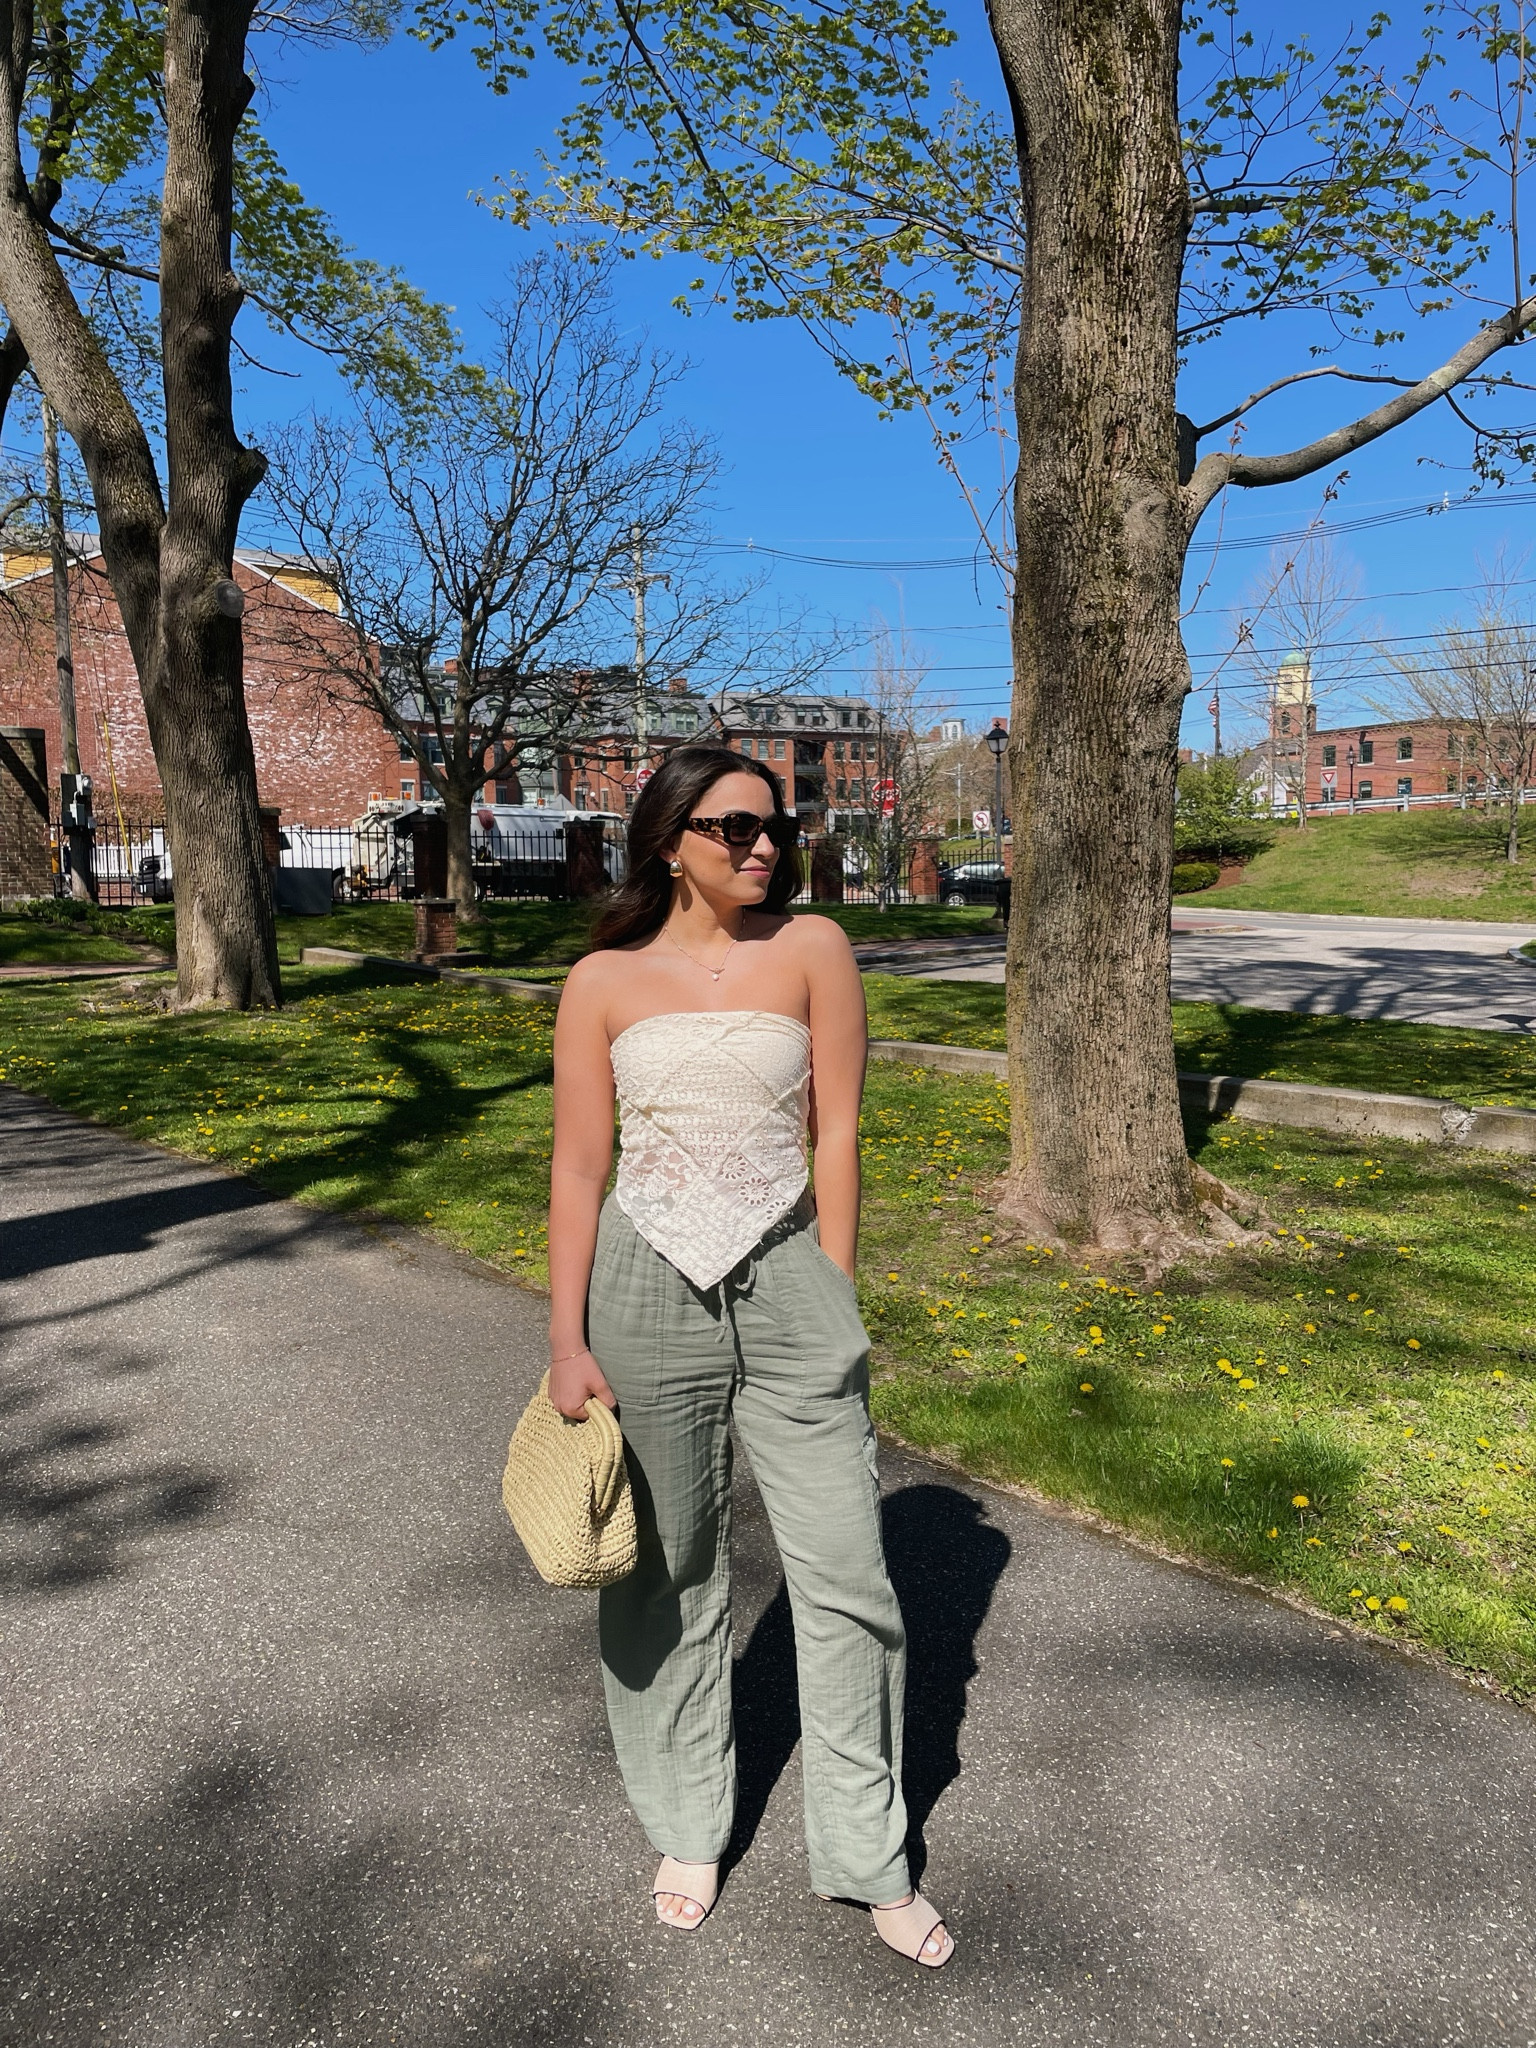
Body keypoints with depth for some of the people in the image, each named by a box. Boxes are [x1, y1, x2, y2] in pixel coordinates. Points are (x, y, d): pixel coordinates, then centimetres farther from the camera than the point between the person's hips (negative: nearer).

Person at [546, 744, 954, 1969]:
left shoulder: (811, 949, -2)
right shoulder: (604, 983, 0)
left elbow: (837, 1134, -1)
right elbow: (579, 1168, 1)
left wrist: (834, 1307, 1)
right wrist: (569, 1342, -1)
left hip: (787, 1287, 0)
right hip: (647, 1295, 1)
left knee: (847, 1578, 5)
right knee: (667, 1577, 14)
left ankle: (869, 1860, 27)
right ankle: (688, 1831, 37)